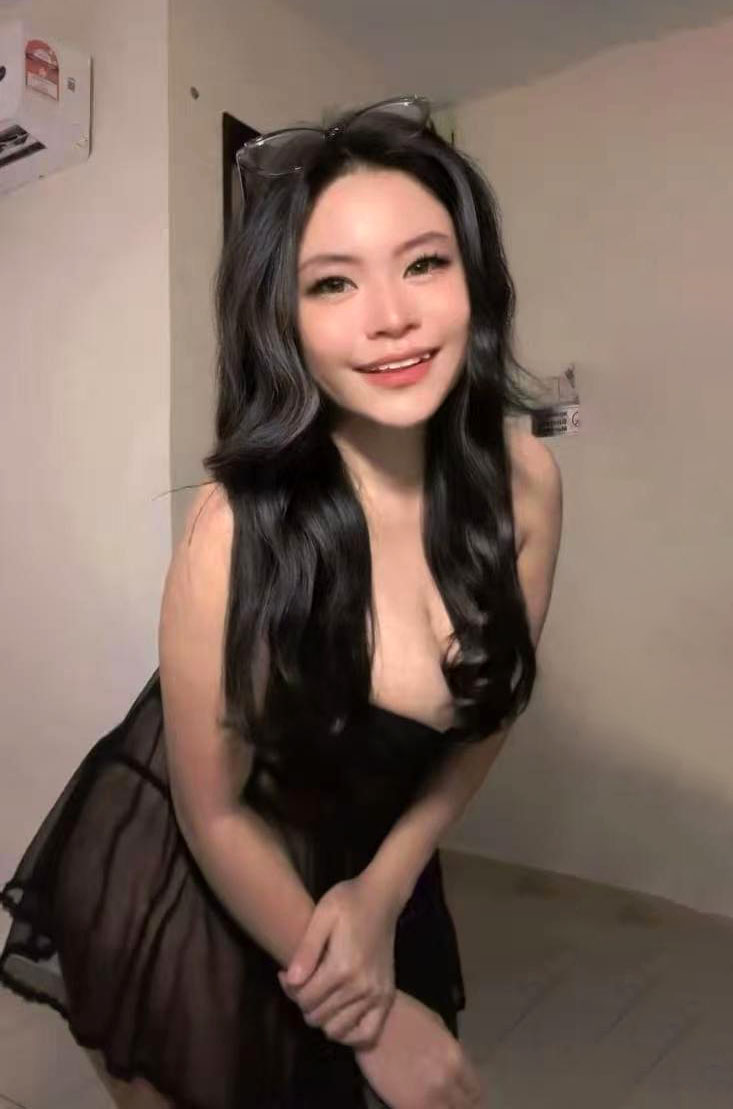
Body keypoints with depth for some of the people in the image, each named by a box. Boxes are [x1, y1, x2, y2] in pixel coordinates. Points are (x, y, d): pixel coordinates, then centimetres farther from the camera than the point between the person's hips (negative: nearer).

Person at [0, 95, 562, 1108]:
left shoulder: (525, 478, -17)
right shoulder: (241, 526, -30)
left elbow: (487, 713, -2)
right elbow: (215, 816, -18)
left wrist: (382, 890, -9)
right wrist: (370, 1019, -8)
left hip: (371, 861, 5)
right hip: (179, 881, -4)